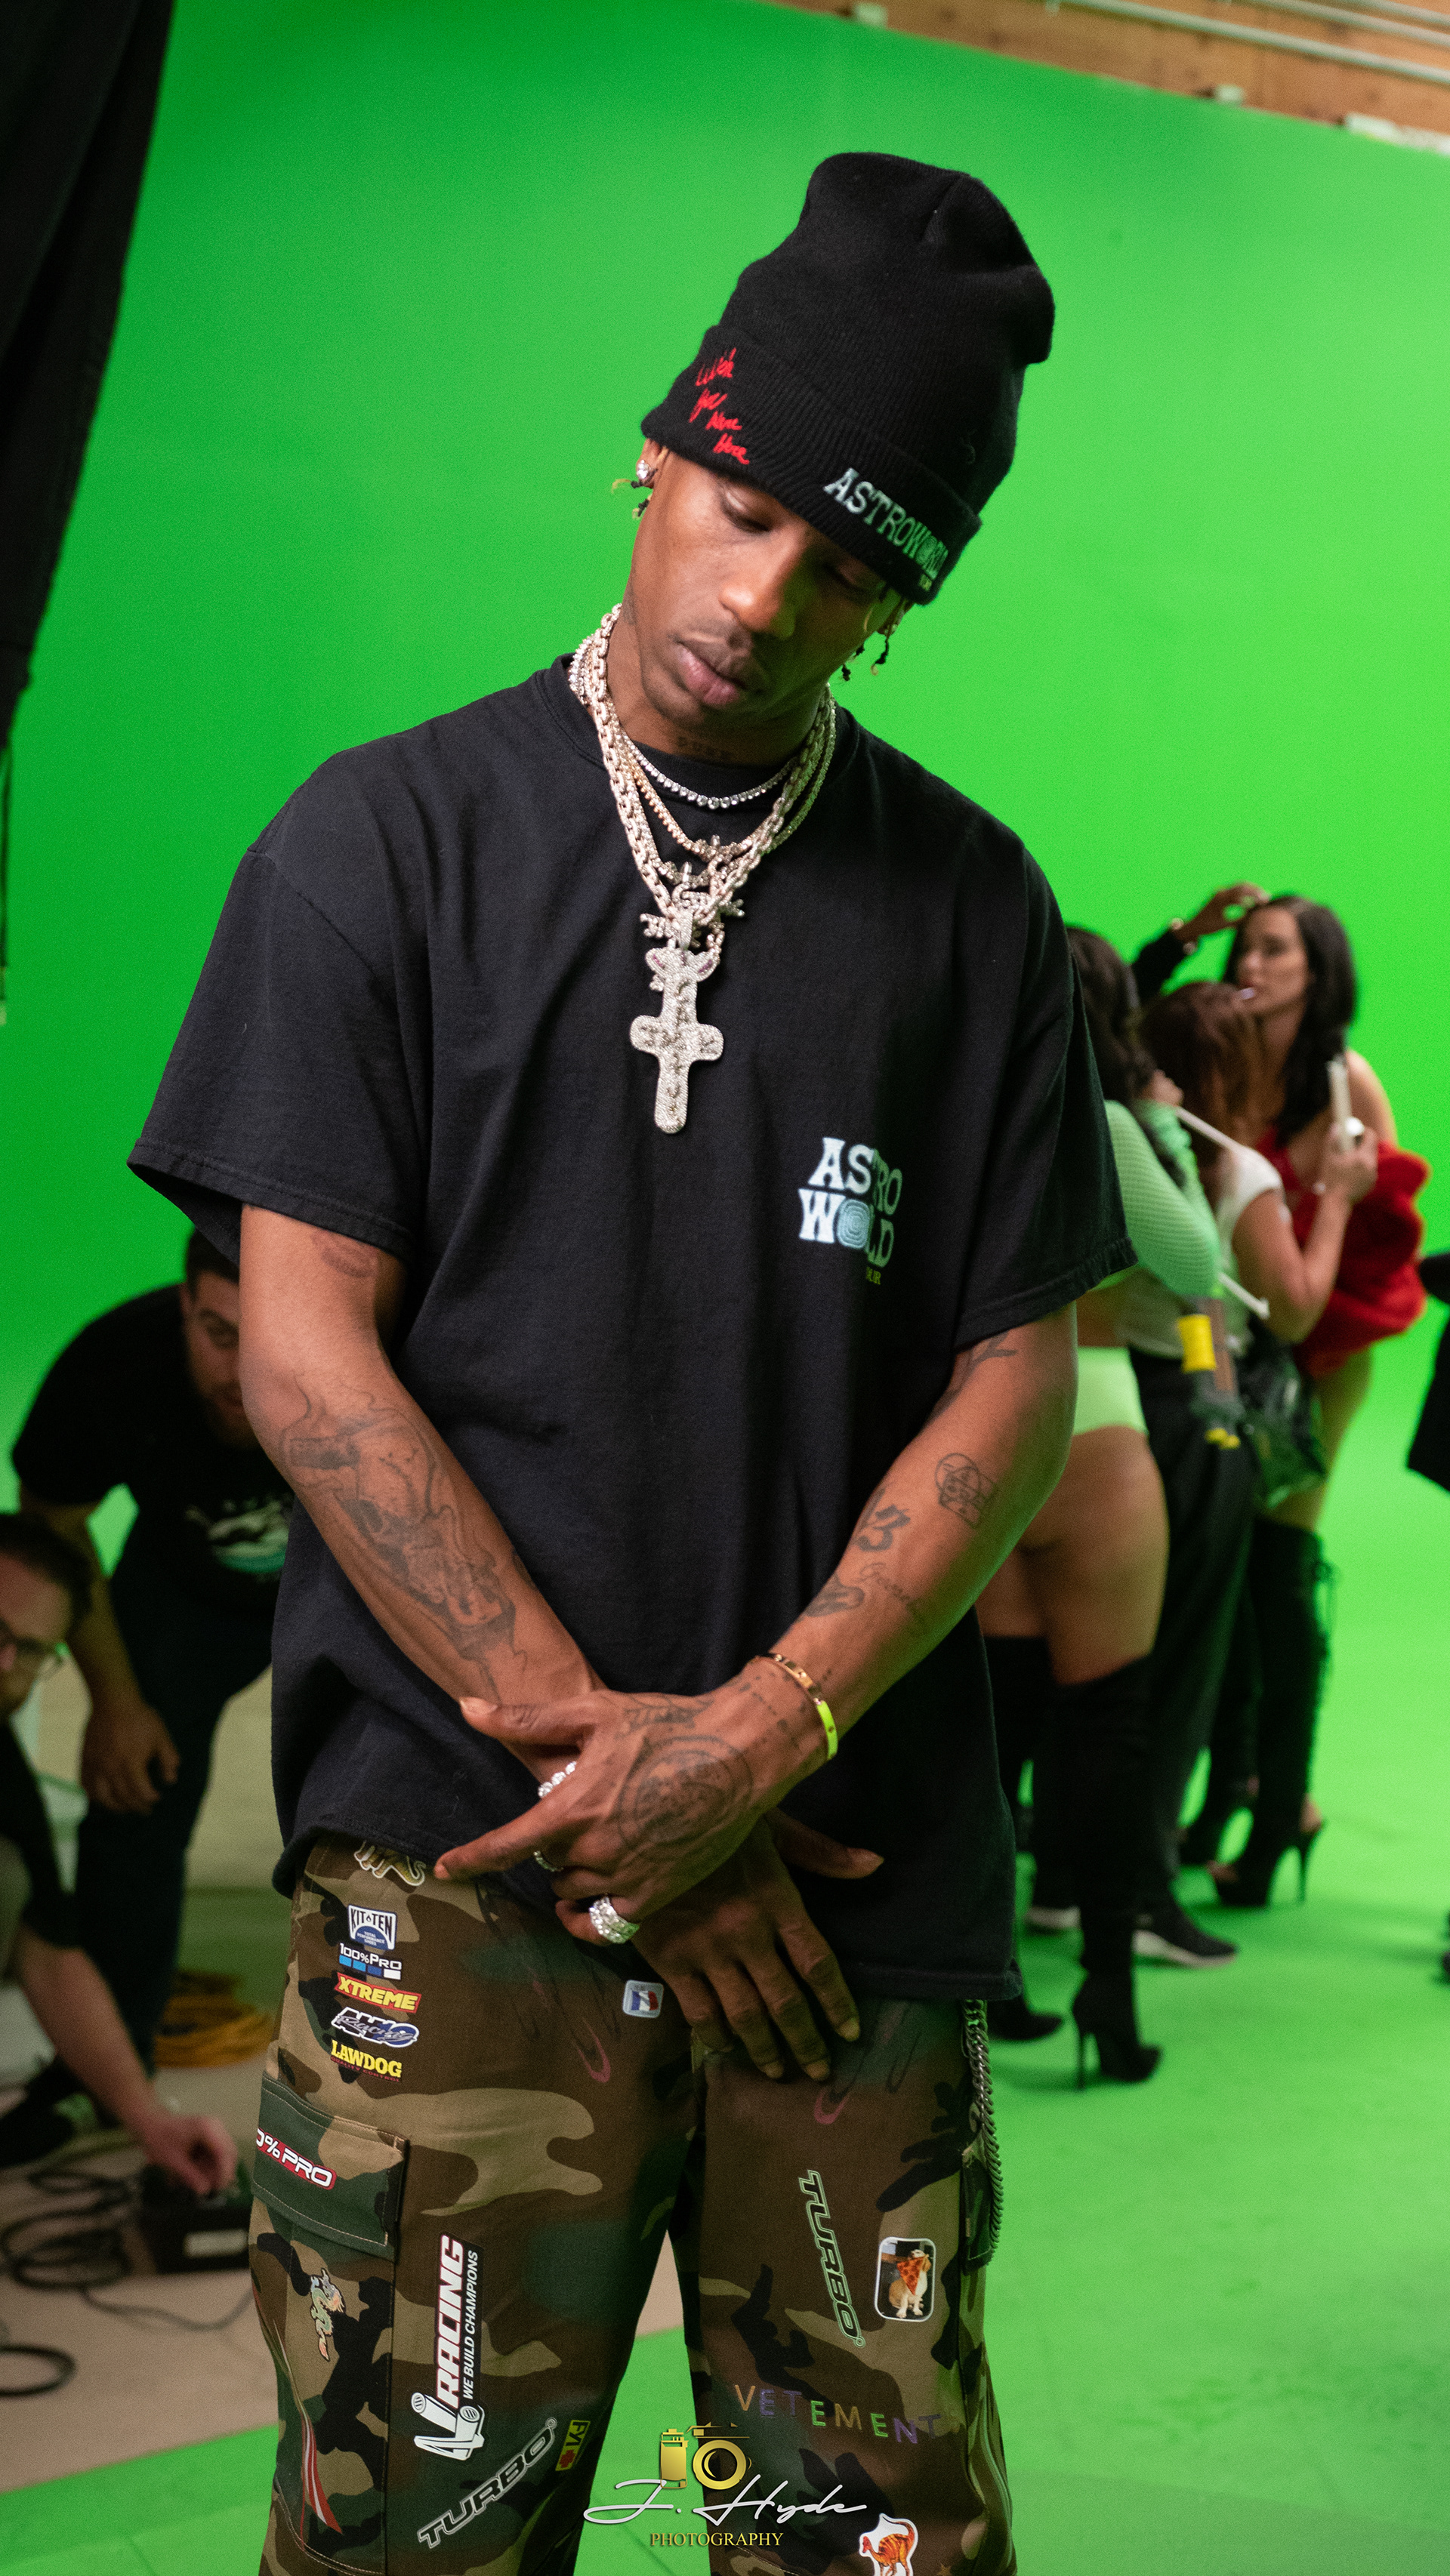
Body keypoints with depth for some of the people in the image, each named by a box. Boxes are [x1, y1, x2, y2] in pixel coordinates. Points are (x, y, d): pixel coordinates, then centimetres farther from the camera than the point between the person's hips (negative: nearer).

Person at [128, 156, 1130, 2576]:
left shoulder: (969, 905, 9)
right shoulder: (390, 838, 4)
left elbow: (1020, 1381, 5)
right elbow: (305, 1352, -2)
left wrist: (758, 1740, -10)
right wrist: (606, 1743, -9)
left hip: (861, 1882, 2)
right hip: (462, 1857, -2)